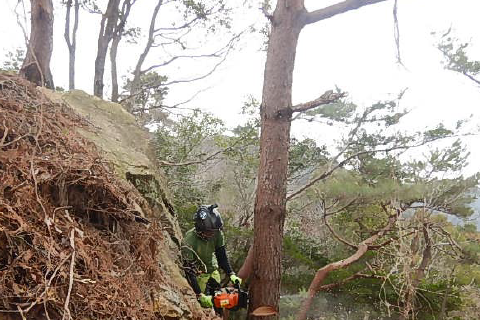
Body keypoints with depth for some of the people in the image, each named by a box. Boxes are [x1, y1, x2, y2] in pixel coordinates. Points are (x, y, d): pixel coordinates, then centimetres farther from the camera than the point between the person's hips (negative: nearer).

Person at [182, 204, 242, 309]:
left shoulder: (217, 233, -21)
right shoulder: (189, 241, -34)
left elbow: (222, 256, -6)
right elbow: (189, 271, -30)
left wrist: (231, 274, -17)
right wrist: (200, 296, -32)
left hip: (213, 270, 5)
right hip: (199, 274, -5)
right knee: (206, 305, -5)